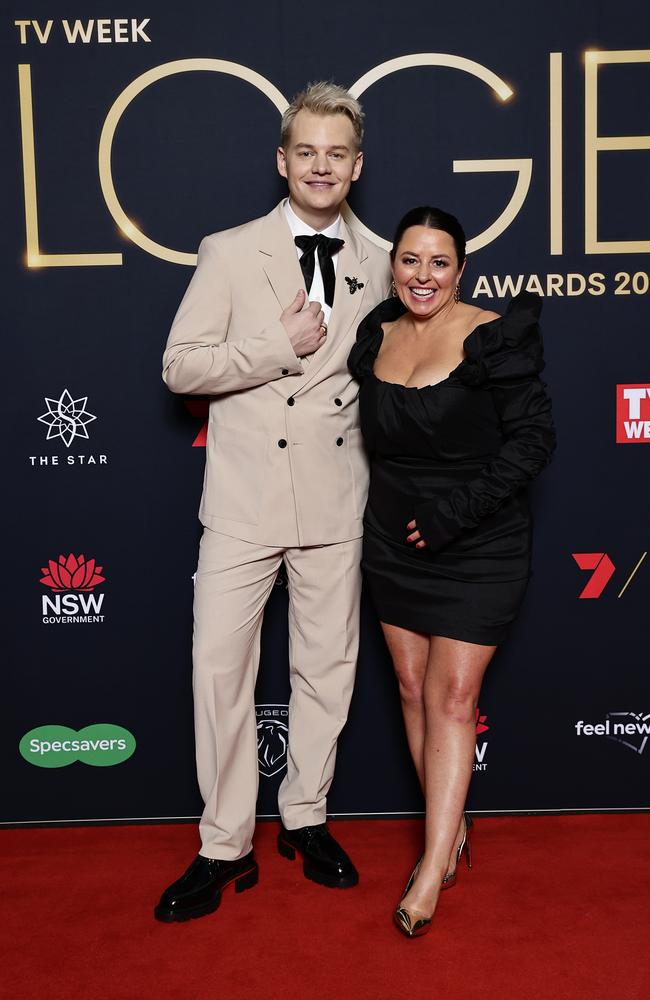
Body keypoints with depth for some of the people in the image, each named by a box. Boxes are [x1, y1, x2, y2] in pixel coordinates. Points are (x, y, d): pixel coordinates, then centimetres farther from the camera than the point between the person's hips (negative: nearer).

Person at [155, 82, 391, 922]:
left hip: (336, 498, 3)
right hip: (245, 499, -2)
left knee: (327, 665, 12)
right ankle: (225, 847, 16)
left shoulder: (376, 264, 8)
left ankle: (305, 817, 32)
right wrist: (282, 346, -15)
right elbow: (178, 367, -7)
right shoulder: (229, 253, 0)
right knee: (220, 669, 0)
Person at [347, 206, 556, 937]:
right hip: (393, 546, 6)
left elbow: (532, 437, -15)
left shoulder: (494, 338, -12)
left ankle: (433, 867, 7)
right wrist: (393, 515, 3)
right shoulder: (376, 337, 5)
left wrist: (455, 511, -20)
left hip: (476, 550, -5)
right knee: (414, 691, 11)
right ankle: (451, 831, 29)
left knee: (452, 698, -3)